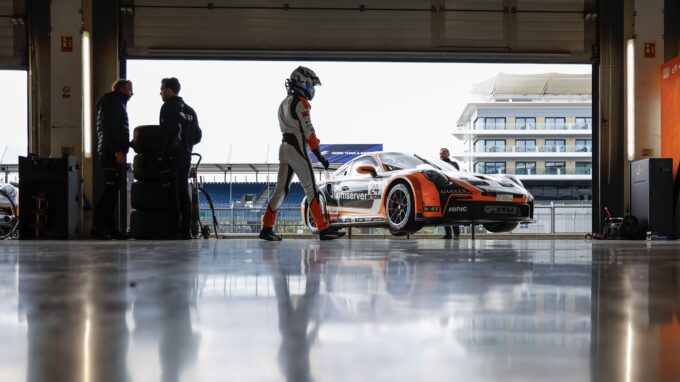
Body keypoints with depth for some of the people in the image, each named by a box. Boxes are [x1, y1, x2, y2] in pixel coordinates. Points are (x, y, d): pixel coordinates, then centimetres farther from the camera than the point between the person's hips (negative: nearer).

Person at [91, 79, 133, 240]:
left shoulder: (118, 103, 27)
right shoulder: (112, 102, -4)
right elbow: (108, 127, -16)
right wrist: (117, 150, -22)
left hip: (114, 152, 10)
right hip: (113, 153, -10)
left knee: (113, 190, 8)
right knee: (110, 189, -14)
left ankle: (110, 228, 9)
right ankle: (97, 227, -16)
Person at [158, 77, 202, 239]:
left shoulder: (168, 107, -6)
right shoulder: (190, 110, 15)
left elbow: (164, 133, -15)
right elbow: (198, 135, 15)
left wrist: (160, 153, -9)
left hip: (171, 156, -6)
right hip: (186, 157, 7)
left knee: (173, 194, -6)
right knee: (184, 192, 9)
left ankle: (175, 231, -8)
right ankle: (186, 230, 8)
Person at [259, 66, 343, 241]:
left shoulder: (285, 103, 17)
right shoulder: (301, 103, -11)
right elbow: (308, 131, -14)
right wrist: (319, 155, -11)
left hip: (284, 147, 9)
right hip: (297, 149, -9)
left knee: (281, 188, 9)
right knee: (311, 189, -4)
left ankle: (266, 228, 8)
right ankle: (323, 229, -2)